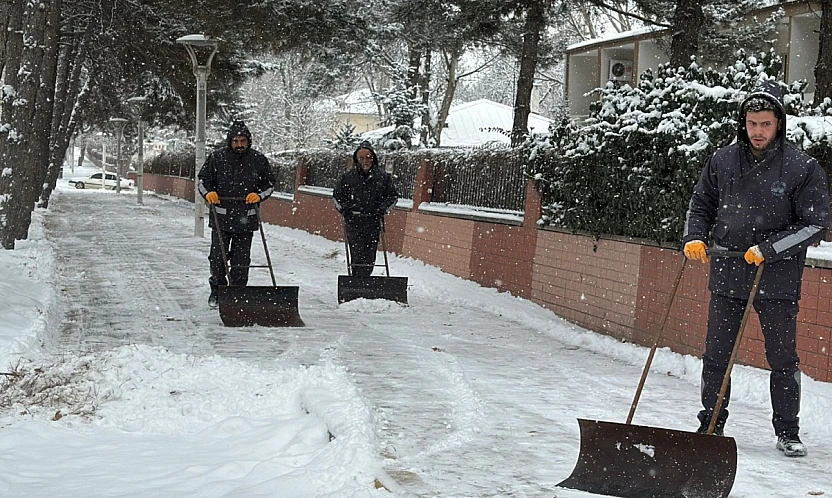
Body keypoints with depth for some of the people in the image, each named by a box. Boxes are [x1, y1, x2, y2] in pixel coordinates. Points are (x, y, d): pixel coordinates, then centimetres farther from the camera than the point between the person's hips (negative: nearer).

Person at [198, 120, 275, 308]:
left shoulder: (258, 160, 4)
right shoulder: (217, 157, 2)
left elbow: (269, 184, 13)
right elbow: (203, 179, 11)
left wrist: (259, 195, -6)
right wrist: (208, 193, -9)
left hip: (246, 217, 0)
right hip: (221, 216, 0)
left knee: (241, 259, 3)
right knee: (218, 256, 0)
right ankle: (217, 290, 15)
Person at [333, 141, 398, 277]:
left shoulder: (383, 176, 1)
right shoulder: (348, 177, 2)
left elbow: (393, 196, 11)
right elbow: (337, 196, 15)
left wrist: (383, 209, -4)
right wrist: (344, 210, -1)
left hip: (374, 222, 1)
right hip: (354, 222, -1)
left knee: (369, 258, 5)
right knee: (358, 257, -10)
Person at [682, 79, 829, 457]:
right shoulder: (722, 160, 3)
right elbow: (701, 204, 16)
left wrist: (769, 249, -15)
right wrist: (694, 237, -2)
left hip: (778, 278, -3)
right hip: (727, 274, 3)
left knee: (783, 359, 6)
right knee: (715, 356, 8)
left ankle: (787, 433, 20)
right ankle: (710, 426, 22)